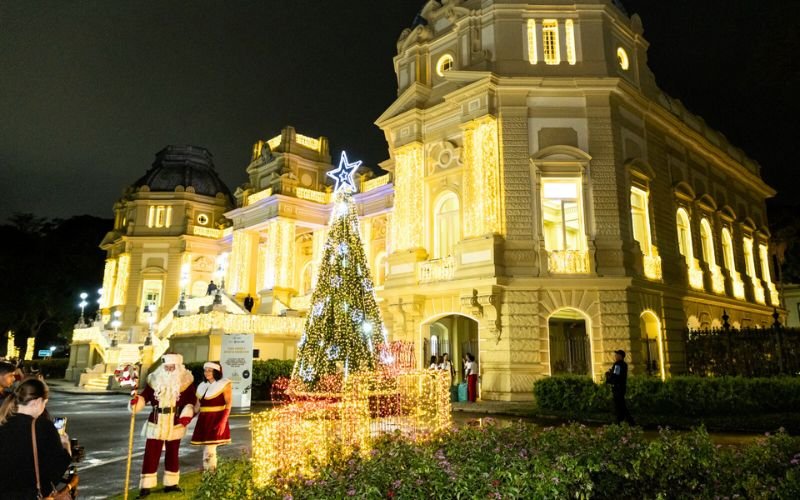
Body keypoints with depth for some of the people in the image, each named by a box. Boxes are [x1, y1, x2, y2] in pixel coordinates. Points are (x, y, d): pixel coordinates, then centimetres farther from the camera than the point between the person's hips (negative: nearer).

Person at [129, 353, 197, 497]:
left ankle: (171, 483, 26)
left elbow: (191, 400, -4)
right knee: (151, 454, 0)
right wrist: (136, 401, -19)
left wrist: (187, 414, -17)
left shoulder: (186, 380, -4)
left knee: (172, 454, 12)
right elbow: (145, 395, 1)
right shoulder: (155, 379, 0)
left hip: (175, 424, 0)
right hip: (156, 423, 1)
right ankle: (146, 486, 9)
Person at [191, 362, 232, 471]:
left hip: (216, 421, -6)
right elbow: (197, 406, 16)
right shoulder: (202, 386, 15)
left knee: (209, 449, -8)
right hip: (204, 421, 6)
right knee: (209, 449, 10)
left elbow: (228, 403, -8)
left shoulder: (224, 384, -3)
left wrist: (223, 421, -18)